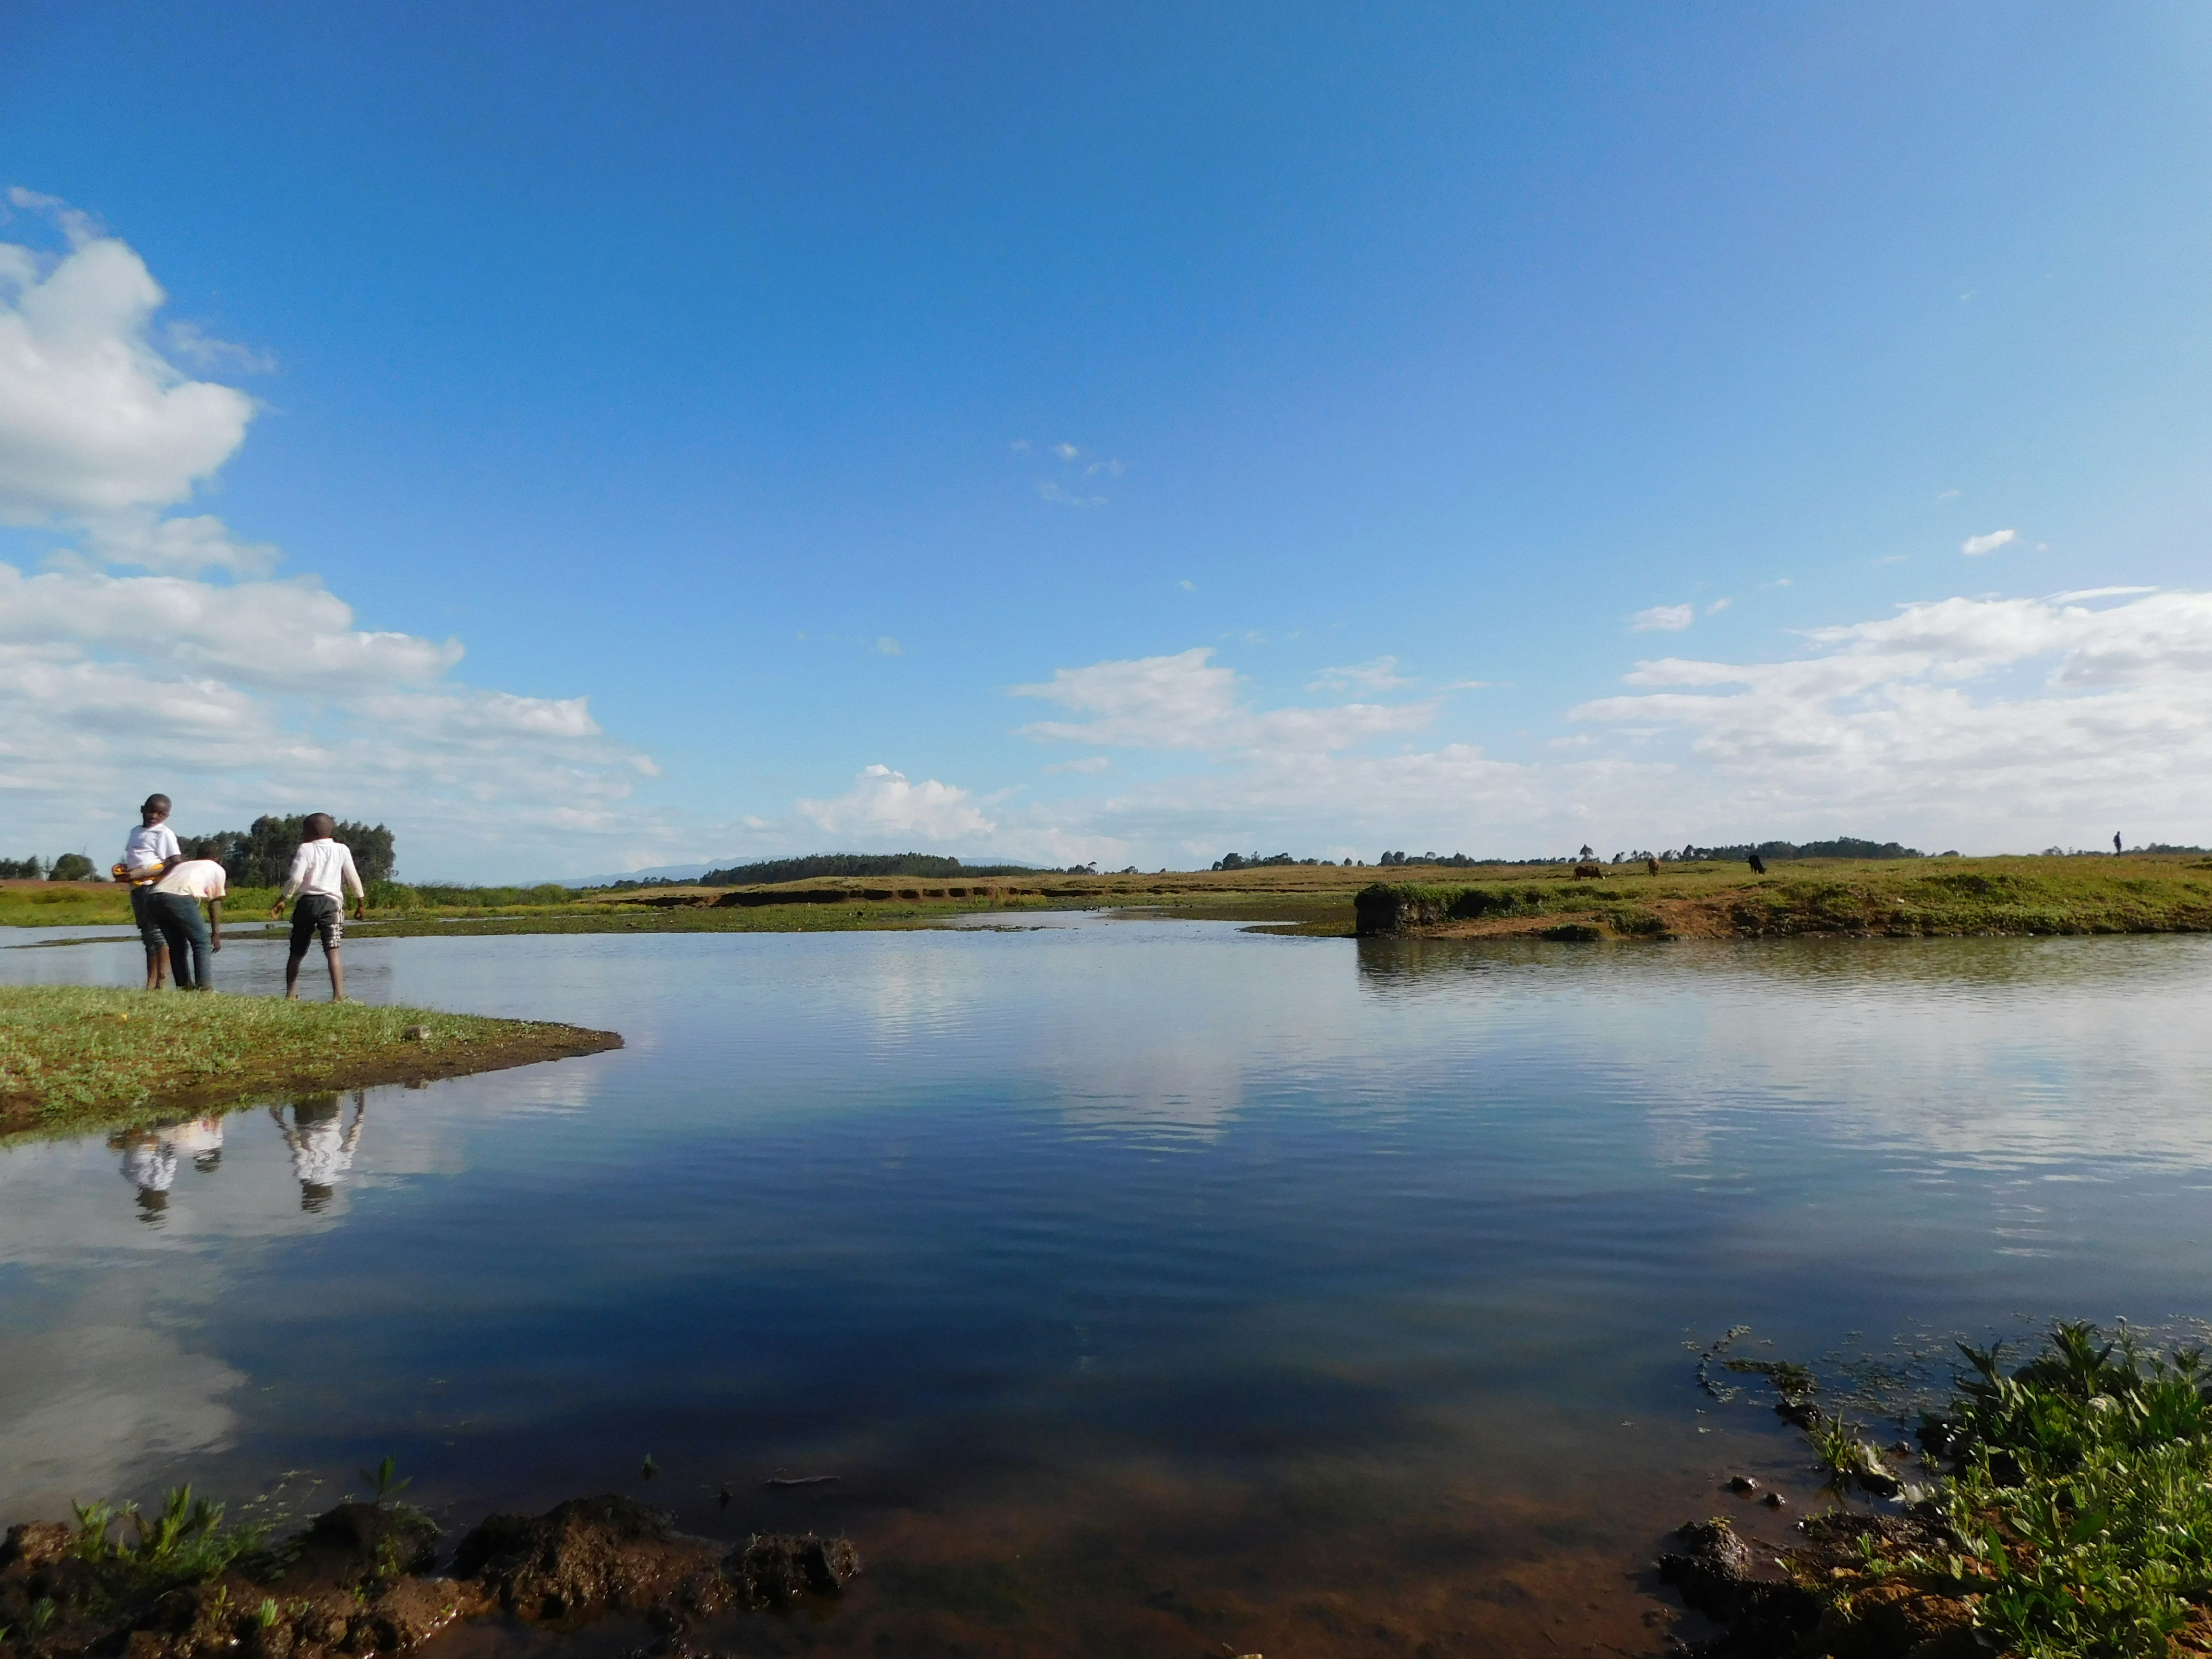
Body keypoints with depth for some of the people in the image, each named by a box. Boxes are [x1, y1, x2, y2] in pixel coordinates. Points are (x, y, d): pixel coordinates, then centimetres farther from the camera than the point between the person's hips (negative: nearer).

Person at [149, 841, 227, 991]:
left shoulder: (184, 865, 38)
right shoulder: (217, 869, 23)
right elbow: (215, 903, 19)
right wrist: (216, 934, 19)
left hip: (155, 898, 6)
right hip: (180, 899, -6)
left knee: (177, 944, 20)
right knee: (202, 941, 3)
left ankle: (184, 986, 18)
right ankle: (203, 987, -7)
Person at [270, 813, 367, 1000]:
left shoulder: (306, 849, 1)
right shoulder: (342, 849, 6)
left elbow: (296, 878, -9)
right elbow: (353, 879, 5)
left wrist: (282, 900, 2)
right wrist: (361, 903, 14)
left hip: (307, 903, 0)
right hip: (331, 902, 0)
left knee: (297, 953, 15)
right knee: (333, 952, -9)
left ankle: (291, 995, 21)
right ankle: (339, 995, -21)